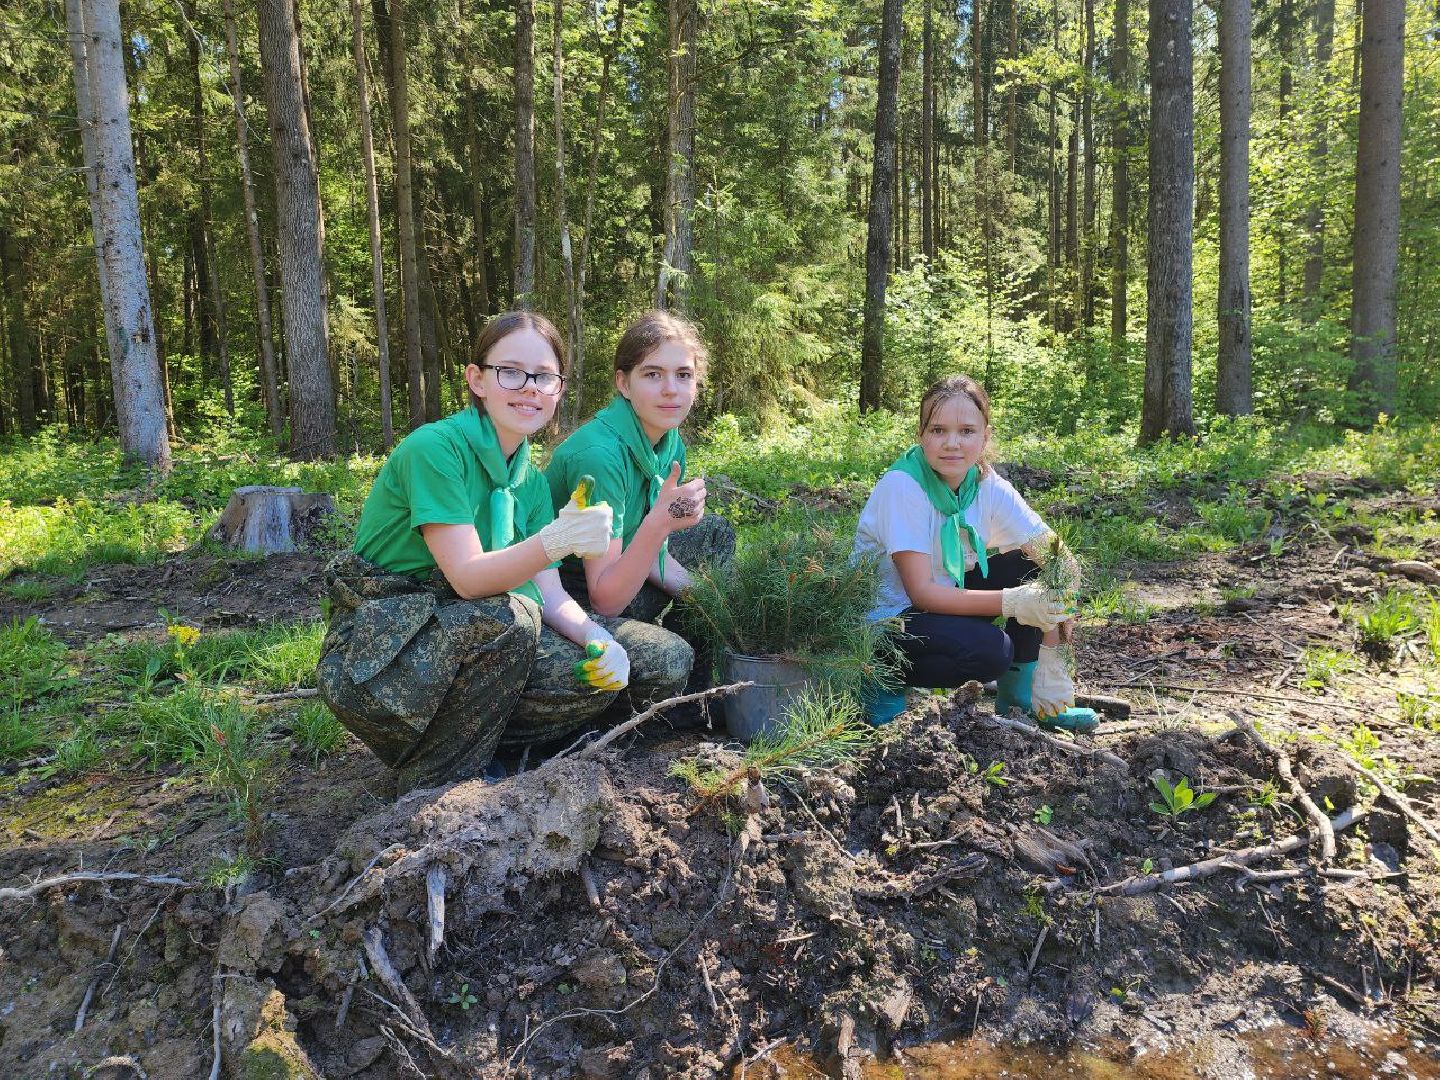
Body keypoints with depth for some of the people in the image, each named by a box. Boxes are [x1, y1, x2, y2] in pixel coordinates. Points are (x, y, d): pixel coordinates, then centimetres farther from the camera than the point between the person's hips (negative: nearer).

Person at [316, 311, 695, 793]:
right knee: (508, 616, -33)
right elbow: (467, 577, -25)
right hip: (374, 659, -6)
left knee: (605, 669, -12)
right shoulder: (433, 447, -17)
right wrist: (553, 542, -43)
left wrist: (599, 639, -21)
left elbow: (551, 596, -1)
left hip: (463, 639, 6)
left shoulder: (531, 481, 6)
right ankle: (433, 783, -12)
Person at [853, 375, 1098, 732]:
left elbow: (1058, 560, -9)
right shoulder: (902, 486, -23)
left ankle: (1018, 695, 3)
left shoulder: (989, 486, -8)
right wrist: (1012, 603, -33)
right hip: (886, 618, -6)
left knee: (1032, 566, -11)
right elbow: (921, 592, -25)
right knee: (990, 650, -29)